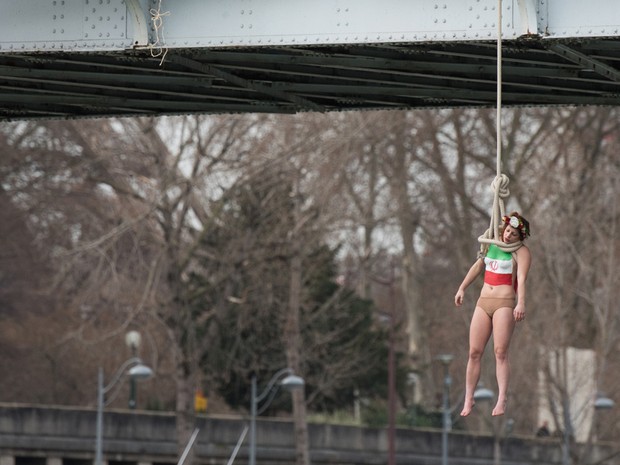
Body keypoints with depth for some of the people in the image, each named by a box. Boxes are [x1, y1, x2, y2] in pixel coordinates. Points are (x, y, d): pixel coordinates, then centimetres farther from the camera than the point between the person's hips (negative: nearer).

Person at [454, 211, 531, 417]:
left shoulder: (521, 252, -4)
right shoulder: (492, 244, 16)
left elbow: (521, 278, -17)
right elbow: (478, 266, 29)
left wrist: (521, 303, -31)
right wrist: (462, 288, 26)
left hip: (505, 304, -6)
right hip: (483, 303, 6)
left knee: (500, 352, -16)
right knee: (474, 352, 1)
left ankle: (501, 401, -20)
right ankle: (468, 400, 6)